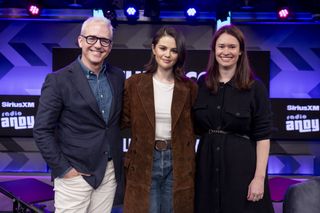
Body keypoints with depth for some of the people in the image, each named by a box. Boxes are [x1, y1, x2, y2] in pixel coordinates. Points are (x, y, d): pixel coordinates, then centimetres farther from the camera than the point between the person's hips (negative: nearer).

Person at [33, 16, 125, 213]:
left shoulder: (118, 76, 5)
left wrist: (118, 158, 10)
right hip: (75, 173, -4)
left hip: (110, 172, 5)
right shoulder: (58, 80, -11)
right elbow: (42, 130, -10)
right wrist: (63, 169, -12)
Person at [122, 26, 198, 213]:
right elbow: (125, 120, 3)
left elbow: (194, 128, 6)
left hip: (177, 163, 1)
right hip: (143, 163, -1)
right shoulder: (134, 83, 0)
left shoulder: (189, 87, 2)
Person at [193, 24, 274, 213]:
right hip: (207, 164, 4)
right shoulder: (202, 84, 4)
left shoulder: (255, 88, -7)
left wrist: (259, 178, -14)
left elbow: (263, 136, -9)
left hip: (242, 166, -3)